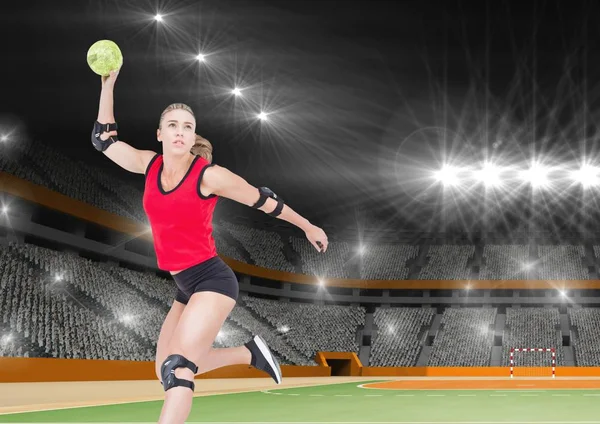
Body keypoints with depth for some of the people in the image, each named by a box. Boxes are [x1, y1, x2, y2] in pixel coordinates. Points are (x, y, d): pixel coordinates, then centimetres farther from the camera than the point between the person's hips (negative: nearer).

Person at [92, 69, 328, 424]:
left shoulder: (209, 175, -12)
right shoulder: (150, 164, 3)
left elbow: (264, 200, 0)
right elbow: (104, 139, 13)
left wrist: (308, 227, 9)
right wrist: (108, 84, 5)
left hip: (212, 280, -7)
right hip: (186, 286, 7)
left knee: (177, 367, -21)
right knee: (167, 370, 12)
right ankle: (251, 354, 27)